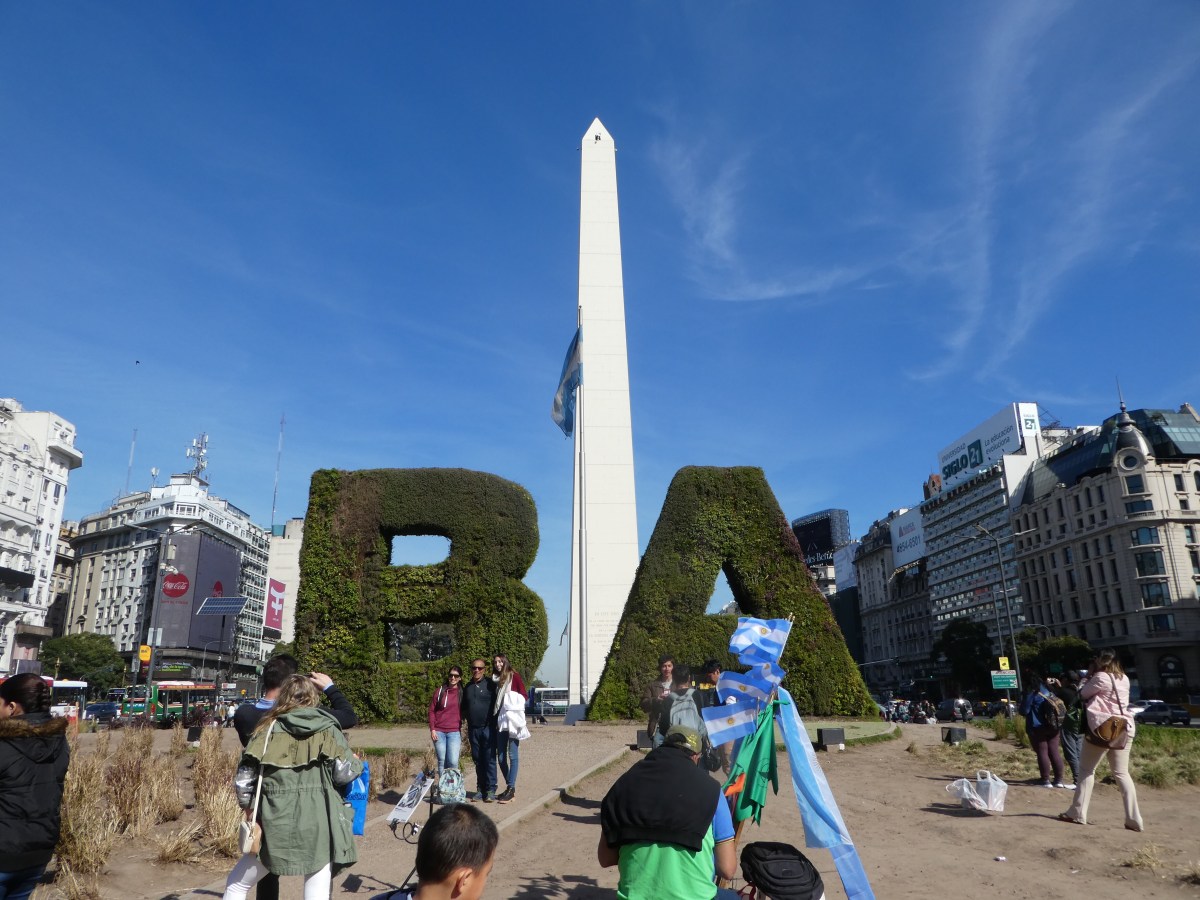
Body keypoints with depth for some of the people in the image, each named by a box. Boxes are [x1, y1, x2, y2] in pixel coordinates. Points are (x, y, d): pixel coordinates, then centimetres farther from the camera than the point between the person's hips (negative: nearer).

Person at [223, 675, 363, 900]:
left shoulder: (269, 729, 6)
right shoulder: (327, 729, 3)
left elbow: (244, 776, 5)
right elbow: (344, 773, 0)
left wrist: (248, 806, 23)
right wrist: (357, 763, 22)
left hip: (276, 822, 1)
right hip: (318, 822, -1)